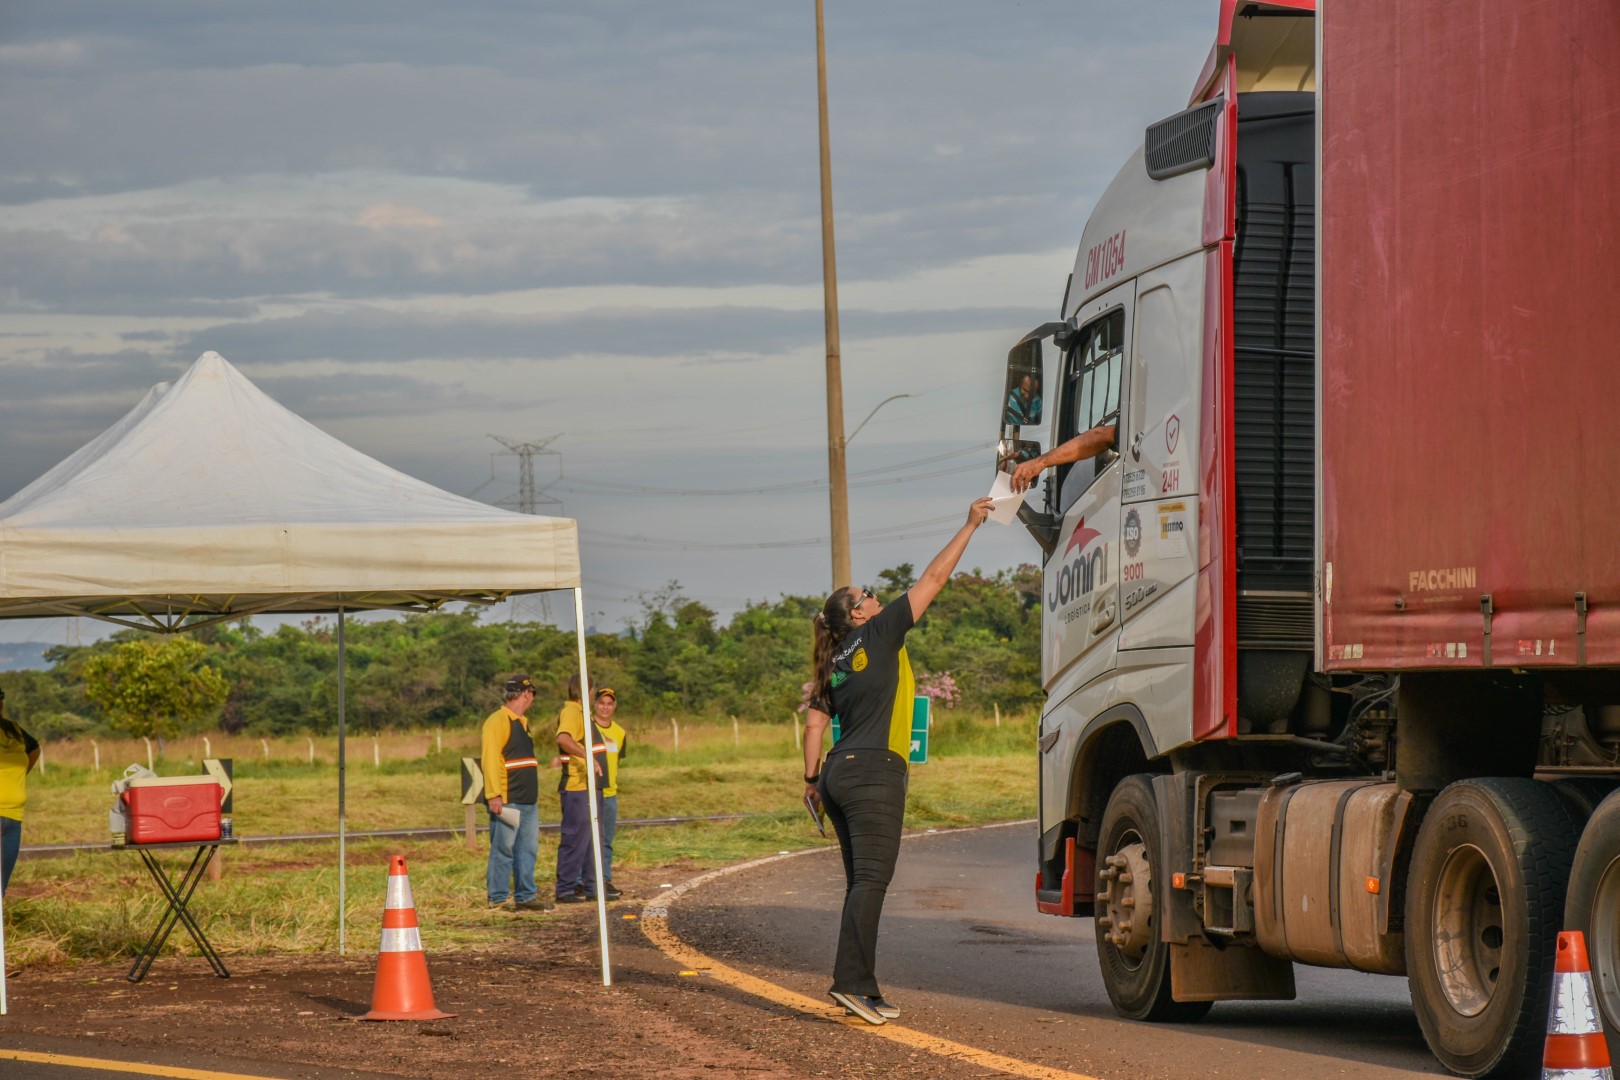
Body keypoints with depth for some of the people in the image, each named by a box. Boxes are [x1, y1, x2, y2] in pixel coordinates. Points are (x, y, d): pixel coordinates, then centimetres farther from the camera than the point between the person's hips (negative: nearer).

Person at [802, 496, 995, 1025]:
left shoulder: (837, 664, 17)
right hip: (875, 772, -8)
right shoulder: (878, 635, -2)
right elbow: (933, 579, 0)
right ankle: (850, 979, -21)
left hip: (841, 773, 8)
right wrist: (971, 525, 5)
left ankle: (863, 988, 9)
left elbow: (814, 725, 14)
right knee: (871, 880, -13)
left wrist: (811, 778, 19)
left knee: (862, 883, 10)